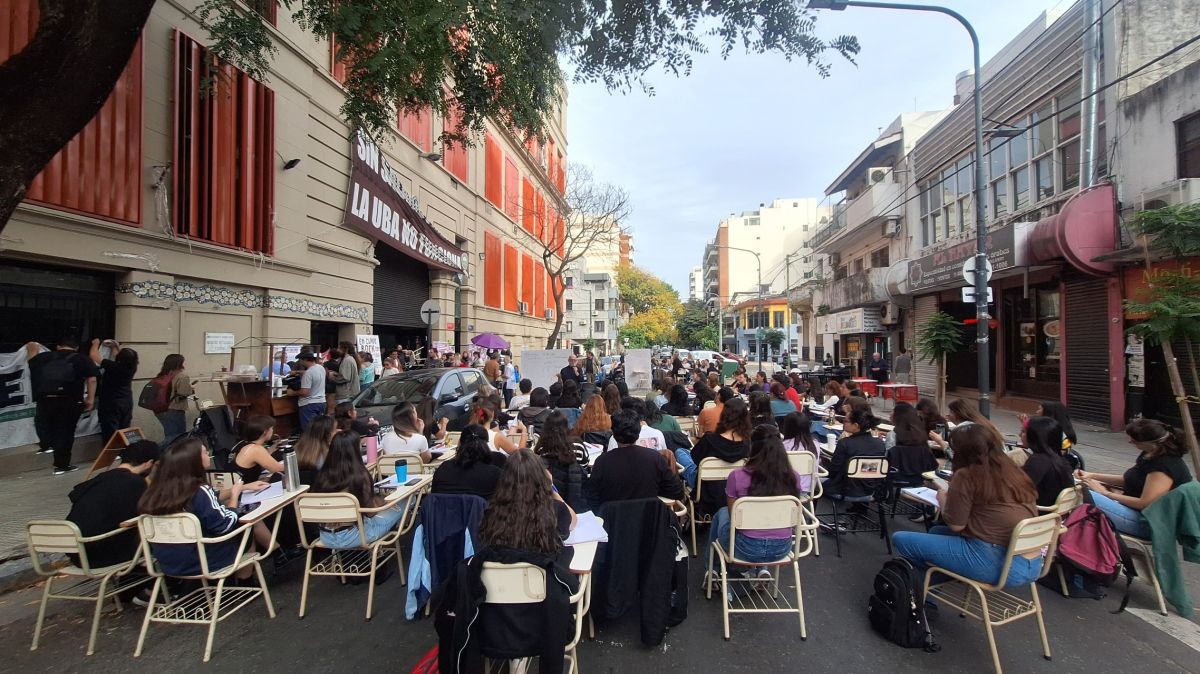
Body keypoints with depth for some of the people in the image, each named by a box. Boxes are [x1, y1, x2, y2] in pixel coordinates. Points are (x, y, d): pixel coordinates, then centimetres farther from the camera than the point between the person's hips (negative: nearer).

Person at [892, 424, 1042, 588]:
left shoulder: (966, 475, -13)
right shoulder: (1013, 470, 9)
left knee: (900, 539, -2)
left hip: (997, 563, -9)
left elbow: (955, 525, -9)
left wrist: (943, 499, 9)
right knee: (936, 532, 28)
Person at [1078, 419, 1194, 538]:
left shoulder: (1164, 466, -22)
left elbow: (1144, 504, -23)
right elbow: (1127, 480, 19)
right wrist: (1093, 476, 8)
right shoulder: (1149, 455, 7)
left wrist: (1105, 493, -14)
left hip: (1150, 525, -10)